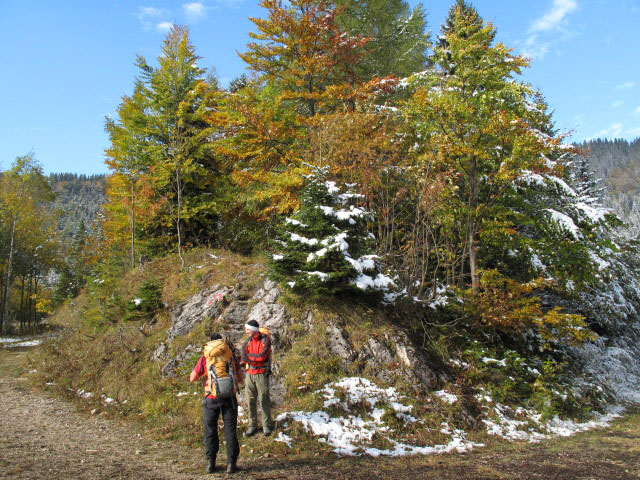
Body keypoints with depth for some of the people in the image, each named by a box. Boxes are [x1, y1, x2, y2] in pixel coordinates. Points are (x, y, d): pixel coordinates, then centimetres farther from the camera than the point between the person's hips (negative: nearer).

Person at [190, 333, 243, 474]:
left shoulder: (205, 357, 6)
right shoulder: (231, 355, 8)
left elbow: (192, 378, 10)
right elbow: (240, 378, 10)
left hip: (211, 398, 0)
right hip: (229, 398, 1)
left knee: (210, 430, 14)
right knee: (230, 430, 9)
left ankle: (210, 462, 16)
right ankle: (231, 463, 10)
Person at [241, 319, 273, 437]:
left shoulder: (265, 340, -7)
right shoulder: (247, 341, 6)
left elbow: (262, 356, -18)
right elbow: (243, 358, -5)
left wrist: (249, 355, -6)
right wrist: (255, 358, -17)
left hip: (262, 374, -4)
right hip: (250, 373, 4)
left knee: (264, 400, 1)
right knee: (251, 400, 7)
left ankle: (267, 425, 13)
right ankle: (252, 425, 18)